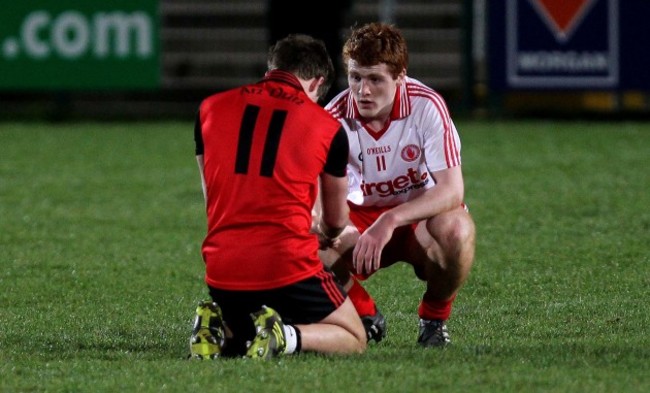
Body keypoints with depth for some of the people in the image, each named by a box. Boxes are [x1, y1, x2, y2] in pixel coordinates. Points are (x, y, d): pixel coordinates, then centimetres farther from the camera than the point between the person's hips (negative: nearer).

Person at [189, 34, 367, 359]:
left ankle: (216, 329, -3)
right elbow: (336, 222, 20)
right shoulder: (327, 127, 4)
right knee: (353, 339, 16)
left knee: (239, 335, 32)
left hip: (222, 272, 4)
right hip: (289, 268, -4)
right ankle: (287, 335, -13)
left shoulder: (211, 108, 10)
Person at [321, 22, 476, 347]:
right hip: (361, 218, 2)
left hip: (423, 215, -1)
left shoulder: (427, 106, -23)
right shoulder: (336, 117, -19)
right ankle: (365, 316, 4)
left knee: (456, 231, -38)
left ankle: (434, 317, -4)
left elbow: (452, 189, -27)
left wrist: (391, 221, -41)